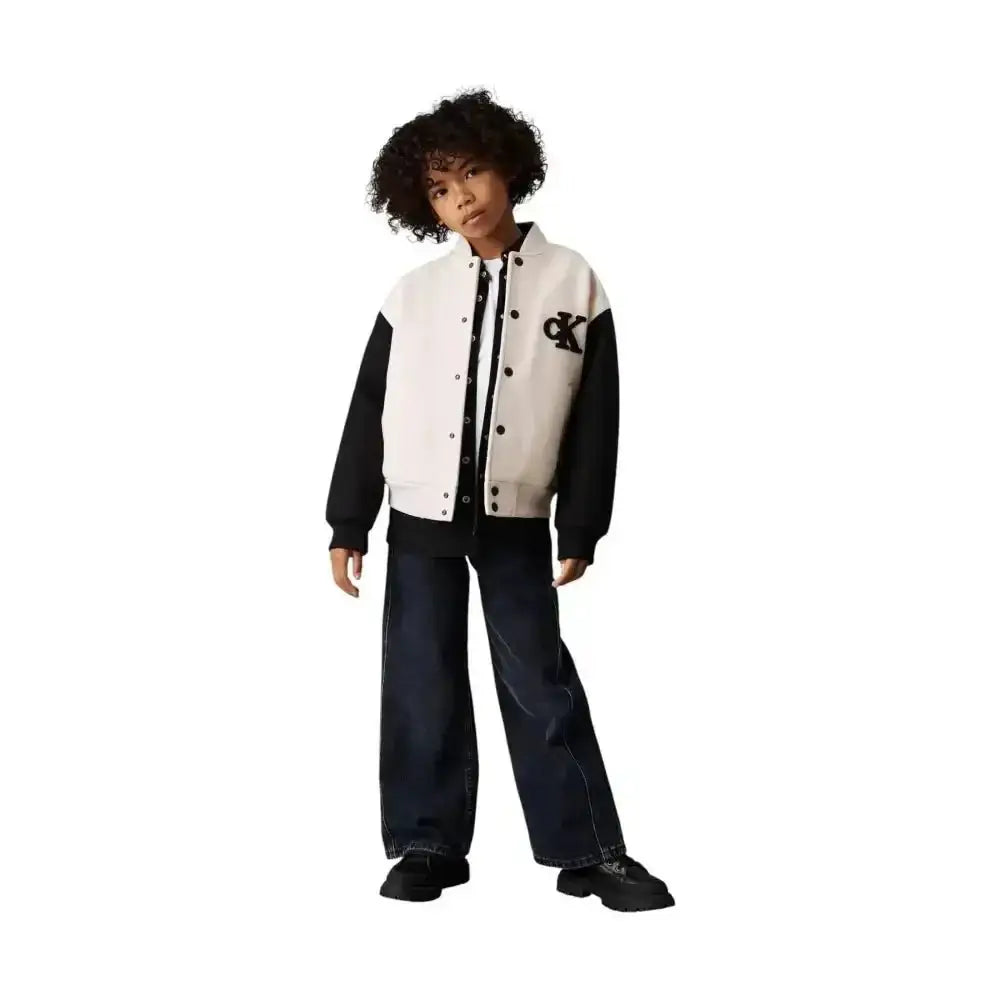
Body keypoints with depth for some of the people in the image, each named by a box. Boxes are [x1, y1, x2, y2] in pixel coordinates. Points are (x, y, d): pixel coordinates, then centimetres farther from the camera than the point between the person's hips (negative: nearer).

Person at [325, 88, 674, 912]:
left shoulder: (573, 281, 0)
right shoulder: (413, 294, 3)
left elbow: (597, 414, 1)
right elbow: (370, 411, 5)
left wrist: (581, 527, -2)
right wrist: (348, 523, 2)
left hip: (517, 519, -1)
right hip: (420, 516, 2)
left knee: (542, 682, 1)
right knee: (423, 686, 6)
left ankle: (590, 851, 8)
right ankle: (429, 845, 17)